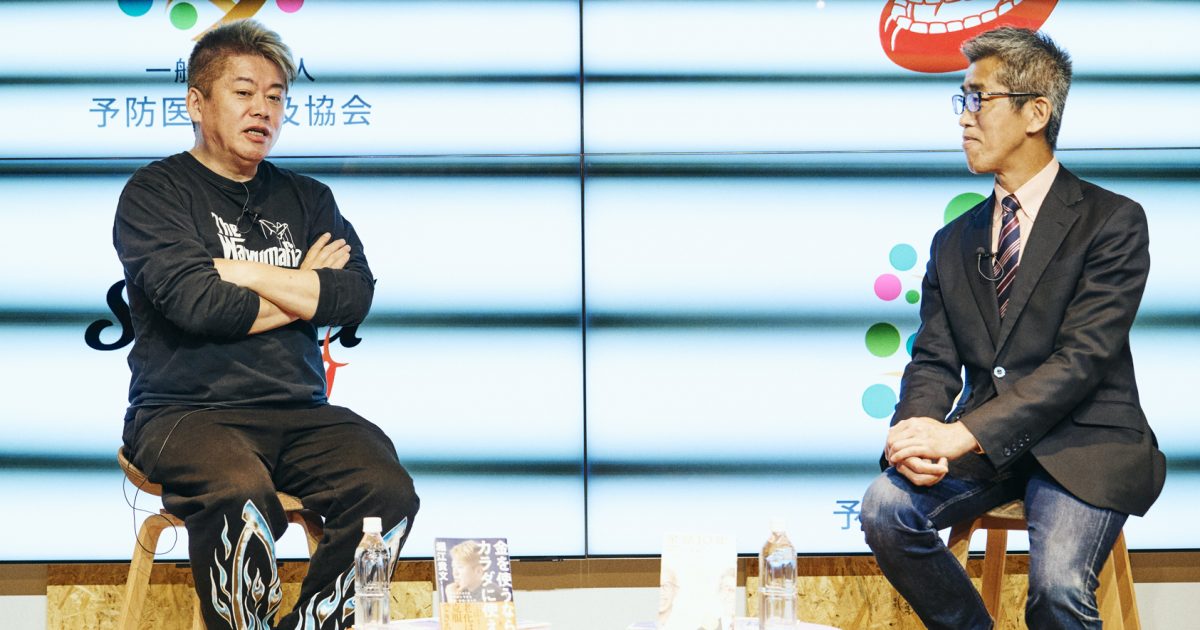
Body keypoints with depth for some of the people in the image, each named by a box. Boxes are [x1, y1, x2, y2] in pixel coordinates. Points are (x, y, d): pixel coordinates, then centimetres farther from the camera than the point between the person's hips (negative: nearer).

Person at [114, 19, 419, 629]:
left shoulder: (308, 199, 19)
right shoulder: (156, 191, 5)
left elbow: (355, 297, 2)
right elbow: (196, 303, -12)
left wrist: (240, 271, -4)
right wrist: (302, 288, 2)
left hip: (297, 413, 4)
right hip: (184, 412, -4)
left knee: (387, 490, -25)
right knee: (241, 495, -37)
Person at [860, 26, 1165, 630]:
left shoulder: (1112, 221, -3)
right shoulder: (954, 241, 16)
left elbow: (1082, 359, -14)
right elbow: (934, 362, 8)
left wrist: (963, 434, -24)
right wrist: (918, 431, -17)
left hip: (1082, 443, -5)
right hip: (981, 445, 5)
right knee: (885, 505, -22)